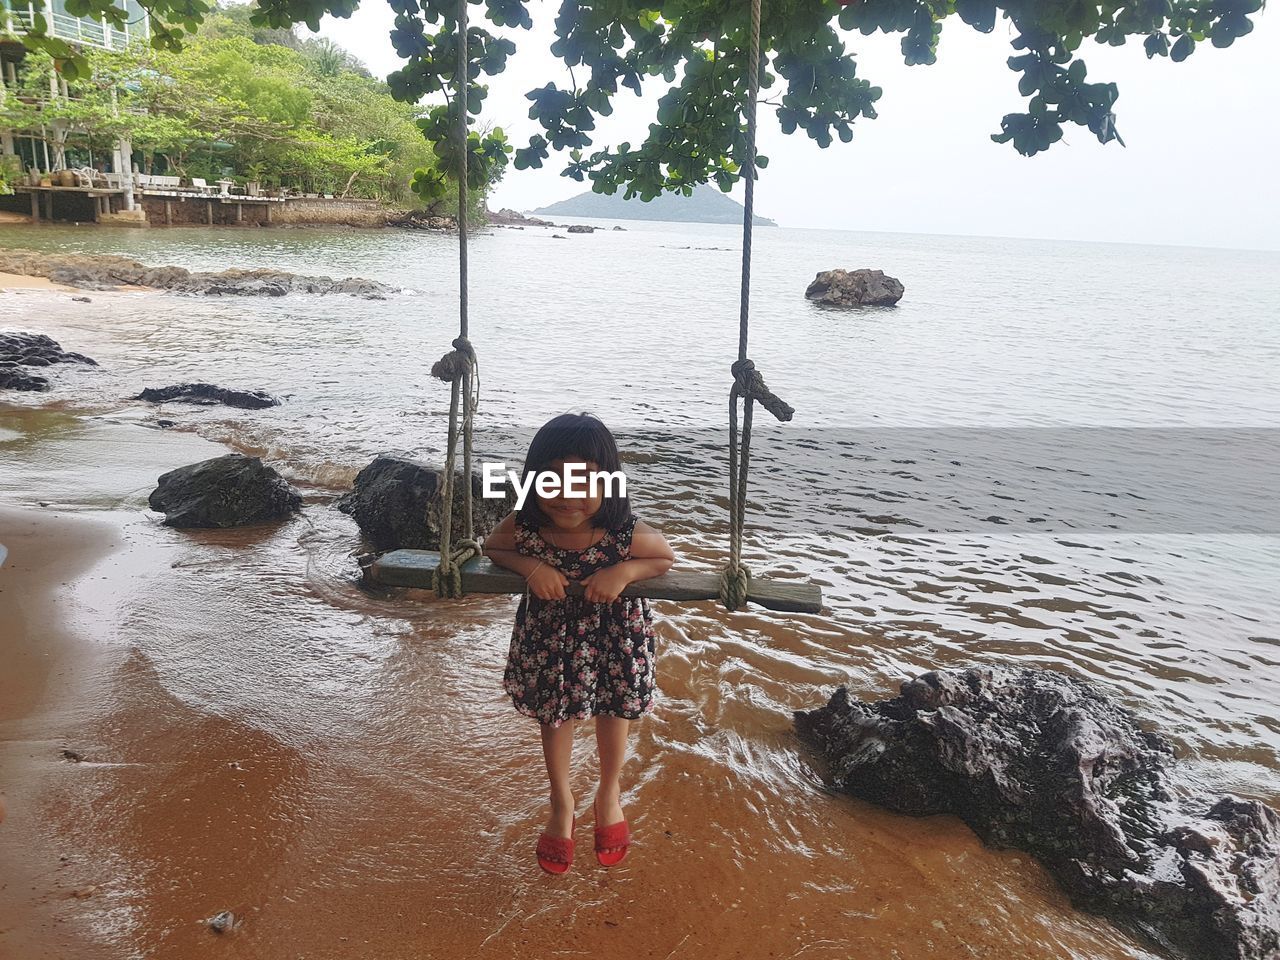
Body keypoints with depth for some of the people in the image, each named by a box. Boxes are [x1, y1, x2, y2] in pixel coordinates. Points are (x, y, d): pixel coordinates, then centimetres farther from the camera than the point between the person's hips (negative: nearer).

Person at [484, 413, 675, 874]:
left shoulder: (627, 536, -36)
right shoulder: (522, 529, -31)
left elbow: (666, 559, -16)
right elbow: (490, 548, -10)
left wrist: (625, 572, -36)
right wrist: (529, 565, -31)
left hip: (615, 634, -1)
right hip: (550, 633, 1)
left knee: (614, 712, 20)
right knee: (555, 715, 19)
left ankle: (609, 794, 52)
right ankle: (561, 805, 48)